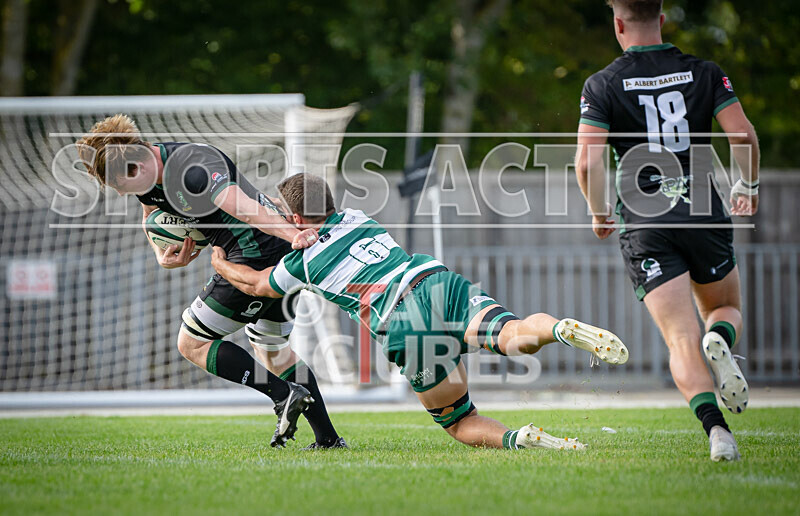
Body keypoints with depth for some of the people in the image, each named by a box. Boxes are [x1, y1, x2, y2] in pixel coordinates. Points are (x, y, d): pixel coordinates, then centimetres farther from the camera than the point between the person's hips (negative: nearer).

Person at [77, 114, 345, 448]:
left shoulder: (190, 167, -26)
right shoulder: (150, 174, 6)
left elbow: (239, 206, -39)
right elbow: (150, 217, 26)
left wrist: (293, 234, -50)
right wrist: (162, 255, 4)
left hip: (257, 255, -10)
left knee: (192, 345, 0)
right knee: (273, 354, 23)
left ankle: (284, 394, -7)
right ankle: (328, 438, 25)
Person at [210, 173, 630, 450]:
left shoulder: (303, 262, 17)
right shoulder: (356, 218, 28)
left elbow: (255, 284, 39)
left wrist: (220, 263, 57)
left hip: (404, 322, -4)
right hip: (441, 281, 4)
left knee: (459, 424, 6)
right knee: (516, 334, -22)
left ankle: (519, 438, -24)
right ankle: (564, 329, -57)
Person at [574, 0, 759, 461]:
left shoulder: (602, 85, 0)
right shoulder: (704, 73, 4)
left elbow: (588, 162, -8)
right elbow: (743, 134, -4)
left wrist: (600, 212, 10)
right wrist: (748, 187, 14)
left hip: (643, 225, -1)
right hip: (704, 214, 1)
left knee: (681, 340, -3)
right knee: (728, 310, 22)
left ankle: (715, 427, -26)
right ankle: (720, 341, -15)